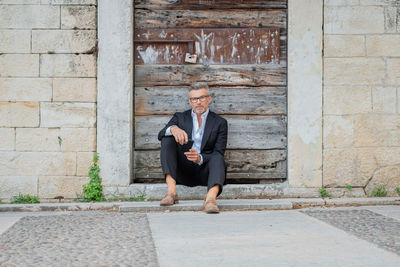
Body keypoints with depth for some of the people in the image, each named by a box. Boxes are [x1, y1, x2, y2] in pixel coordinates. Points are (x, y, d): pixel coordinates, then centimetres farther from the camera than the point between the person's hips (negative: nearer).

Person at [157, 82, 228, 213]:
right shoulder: (180, 117, 14)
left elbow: (219, 153, -3)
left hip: (204, 171, -1)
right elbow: (161, 135, -3)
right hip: (183, 171, 2)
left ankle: (210, 198, -56)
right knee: (168, 139, -17)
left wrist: (200, 158, -24)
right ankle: (171, 190, -32)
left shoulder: (220, 122, 9)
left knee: (218, 158, -30)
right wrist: (173, 128, -28)